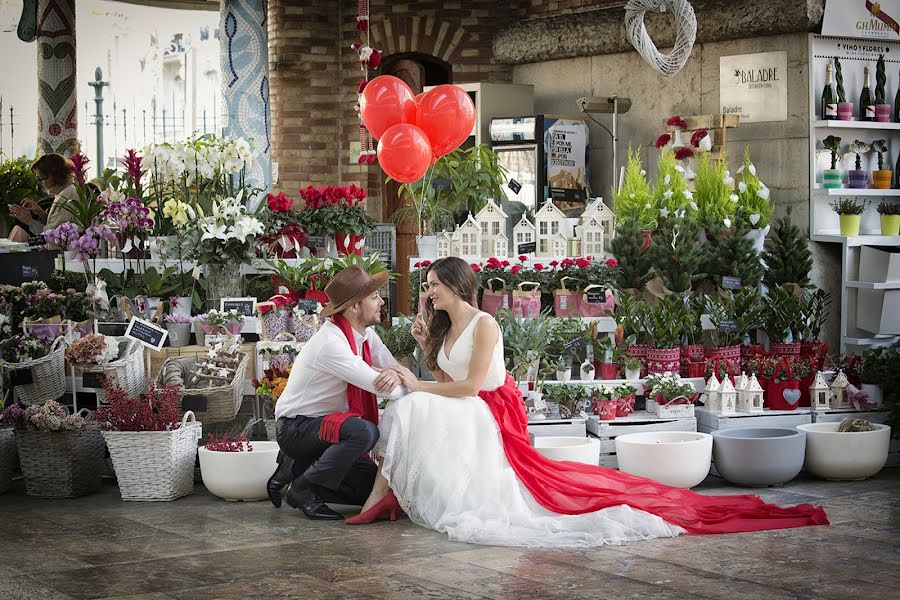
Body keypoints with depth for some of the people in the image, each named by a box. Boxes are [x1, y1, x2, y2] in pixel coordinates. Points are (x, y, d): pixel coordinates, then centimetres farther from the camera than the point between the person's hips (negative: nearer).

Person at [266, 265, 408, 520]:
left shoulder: (367, 336, 3)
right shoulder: (331, 342, -25)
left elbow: (396, 370, 1)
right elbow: (377, 384, -28)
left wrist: (395, 374, -24)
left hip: (324, 423, 9)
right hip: (295, 427, -9)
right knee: (364, 431, -34)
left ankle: (298, 468, 13)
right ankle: (304, 488, -15)